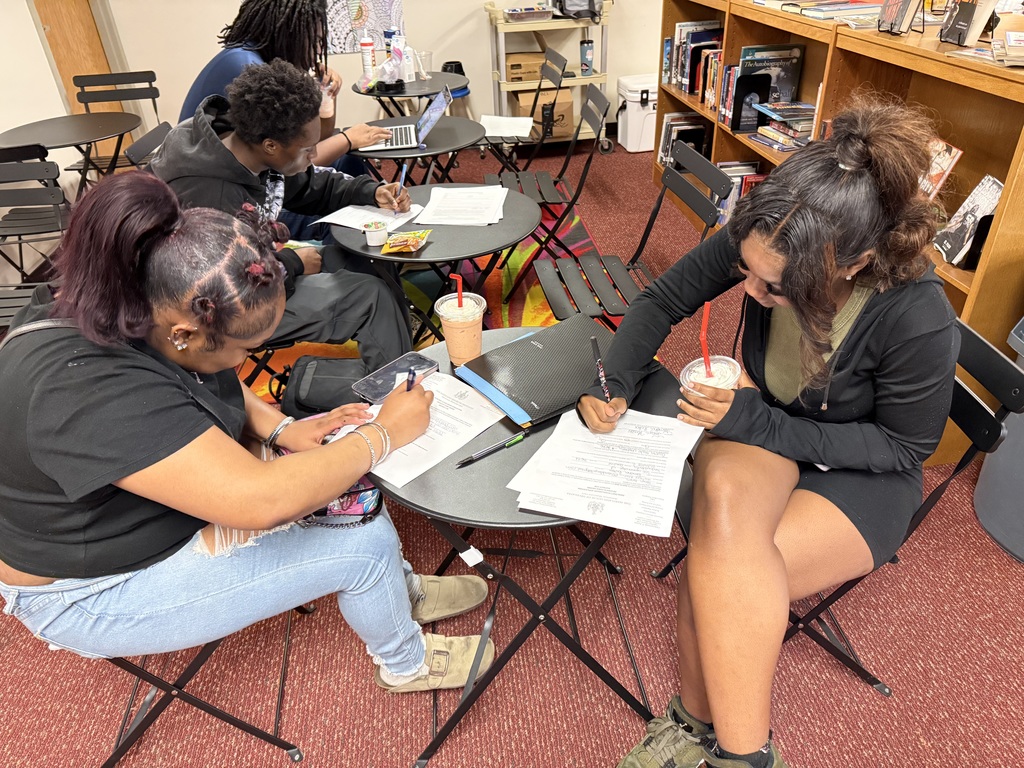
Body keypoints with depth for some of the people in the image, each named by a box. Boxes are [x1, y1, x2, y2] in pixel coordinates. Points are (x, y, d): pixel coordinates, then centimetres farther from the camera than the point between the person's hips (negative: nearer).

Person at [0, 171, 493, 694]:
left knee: (351, 485, 1)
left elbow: (214, 384, 8)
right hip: (100, 590, -8)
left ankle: (402, 590, 25)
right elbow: (262, 501, -41)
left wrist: (282, 430, -9)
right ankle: (407, 664, 15)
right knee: (363, 542, -15)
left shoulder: (141, 303, -12)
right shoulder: (89, 391, -38)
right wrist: (386, 432, -28)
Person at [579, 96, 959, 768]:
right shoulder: (758, 243, -20)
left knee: (712, 576, -29)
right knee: (723, 496, -34)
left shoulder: (919, 320, -31)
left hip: (861, 477, -3)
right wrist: (617, 385, -21)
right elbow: (663, 301, -5)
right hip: (760, 431, 4)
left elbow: (905, 446, -15)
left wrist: (756, 423, -25)